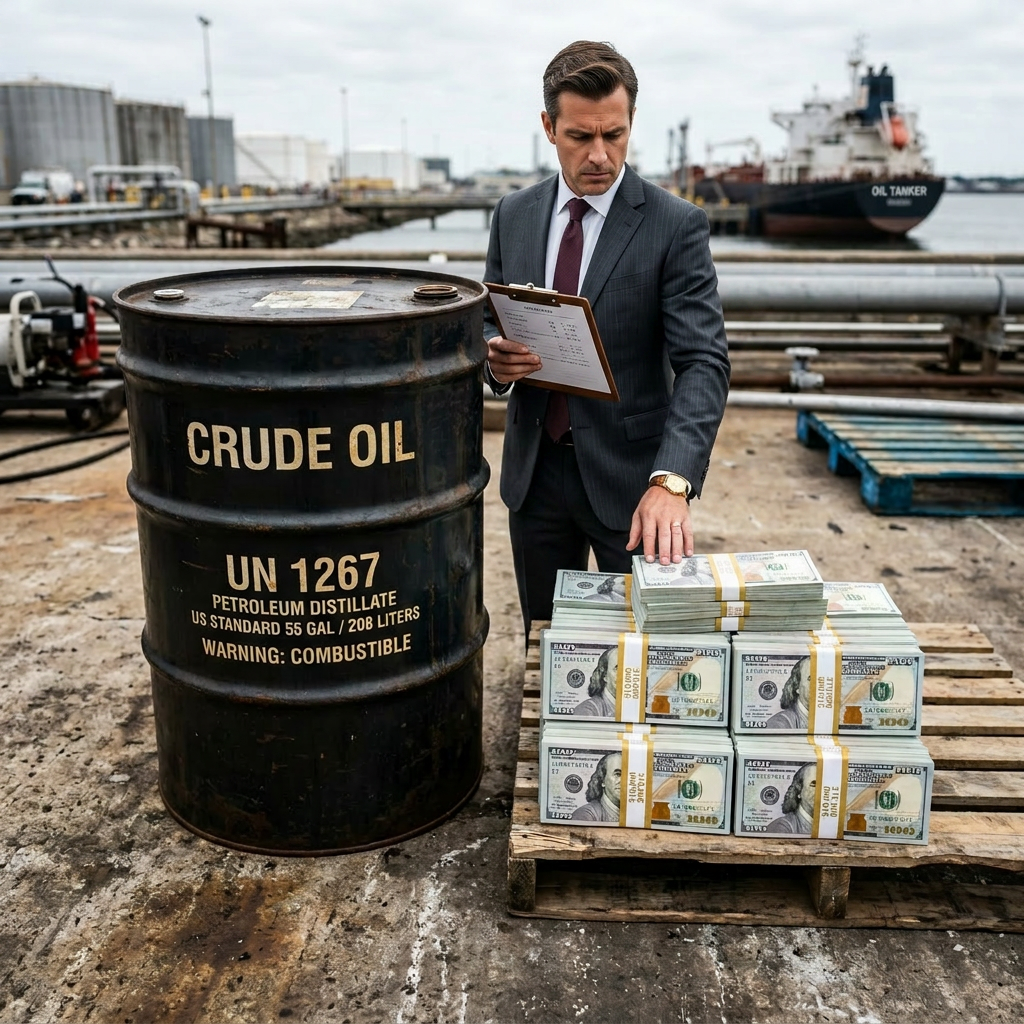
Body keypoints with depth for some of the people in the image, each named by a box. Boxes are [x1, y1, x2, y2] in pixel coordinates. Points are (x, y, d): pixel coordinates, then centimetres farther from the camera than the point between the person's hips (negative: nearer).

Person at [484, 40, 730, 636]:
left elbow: (703, 362, -17)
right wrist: (496, 355, -12)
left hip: (627, 474, -3)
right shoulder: (514, 215, 4)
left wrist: (671, 480, -32)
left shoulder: (677, 225, -10)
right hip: (534, 469, 4)